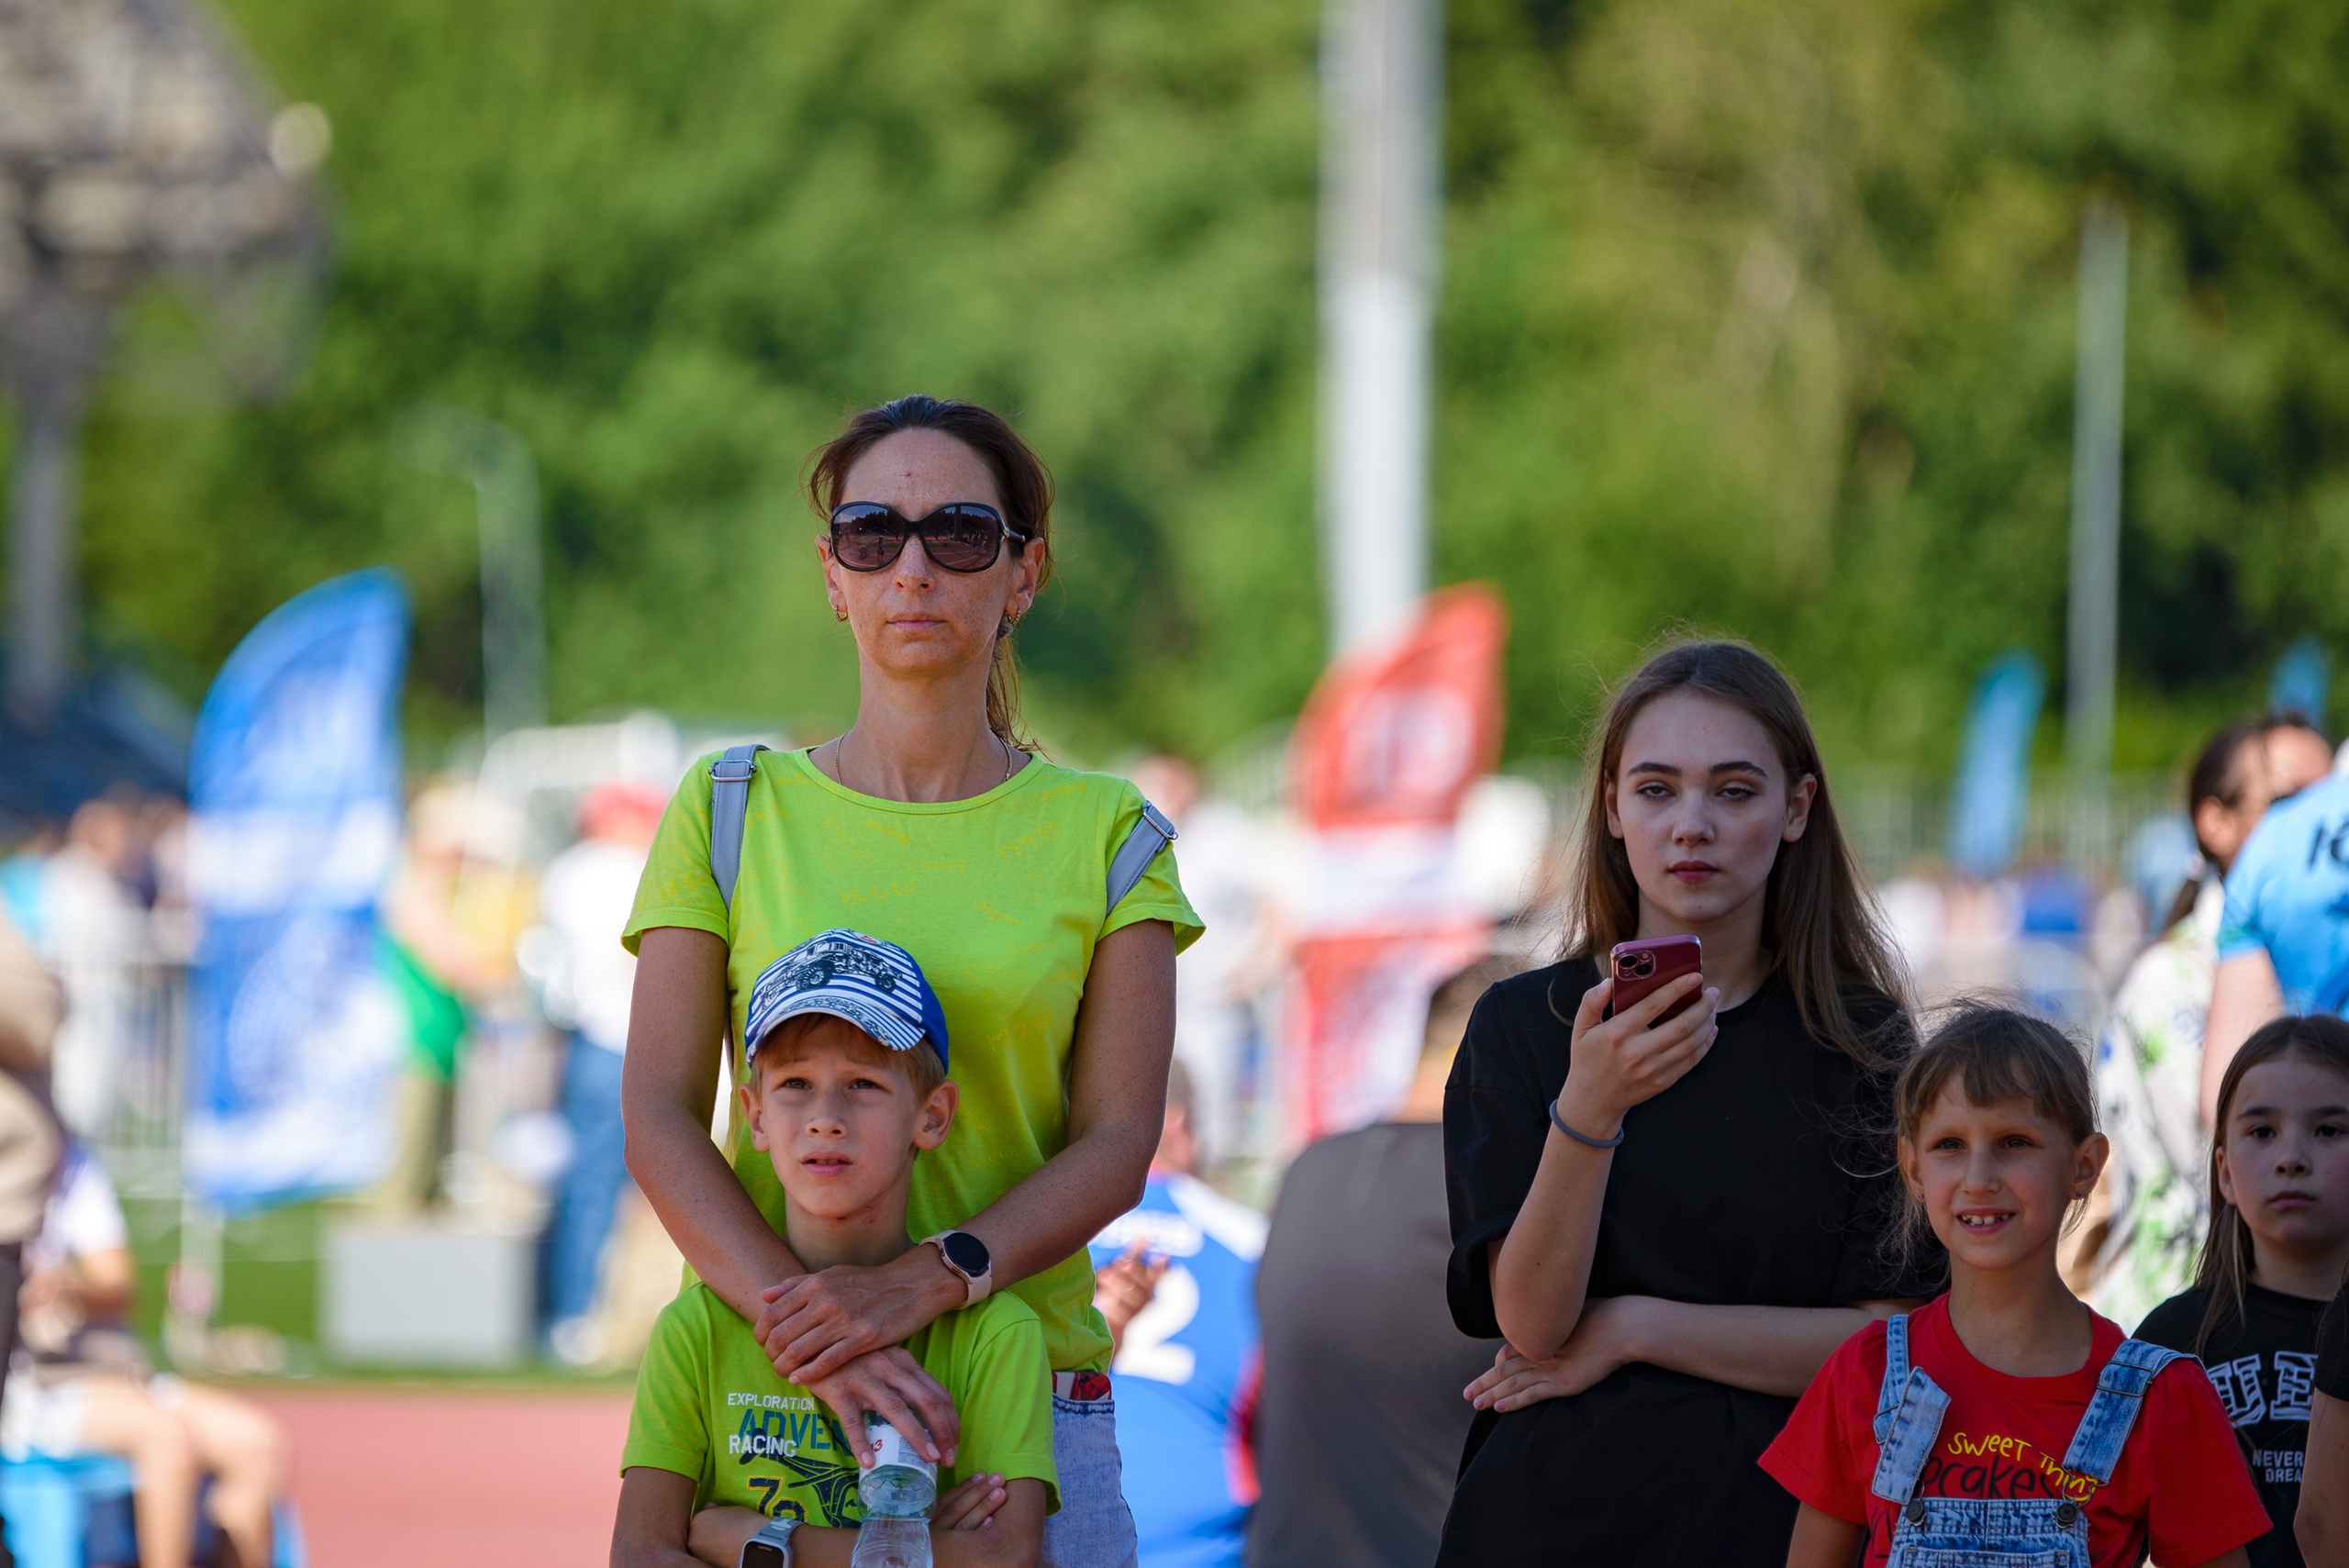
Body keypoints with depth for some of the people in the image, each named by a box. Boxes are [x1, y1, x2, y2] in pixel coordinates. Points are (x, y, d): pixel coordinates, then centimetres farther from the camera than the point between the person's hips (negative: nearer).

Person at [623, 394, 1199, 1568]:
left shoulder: (1102, 831, 7)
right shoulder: (733, 810, 7)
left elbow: (1118, 1141, -2)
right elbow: (658, 1119, -2)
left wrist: (925, 1282, -18)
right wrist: (798, 1318, -18)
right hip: (772, 1385, 0)